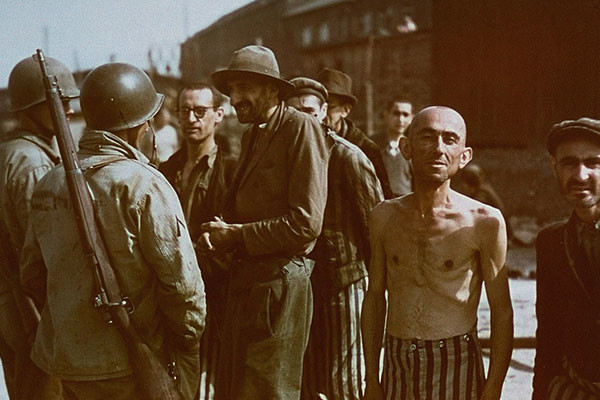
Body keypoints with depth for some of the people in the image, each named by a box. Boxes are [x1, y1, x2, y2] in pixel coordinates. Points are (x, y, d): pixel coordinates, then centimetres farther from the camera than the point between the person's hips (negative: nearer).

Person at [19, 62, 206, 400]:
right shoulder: (143, 185, -16)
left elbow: (32, 274, 11)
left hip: (65, 361, 6)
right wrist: (188, 348, -5)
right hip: (129, 369, -6)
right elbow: (182, 281, -18)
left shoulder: (49, 184, 4)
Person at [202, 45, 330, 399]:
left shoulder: (301, 128, -12)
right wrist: (220, 233, 1)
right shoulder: (252, 135, 15)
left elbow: (307, 223, -19)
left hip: (281, 280, -9)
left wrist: (238, 235, -12)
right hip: (246, 277, 9)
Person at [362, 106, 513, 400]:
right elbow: (374, 298, 8)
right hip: (397, 364, 3)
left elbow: (502, 312, -4)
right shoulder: (384, 217, 3)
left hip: (457, 365, -3)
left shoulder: (485, 222, -8)